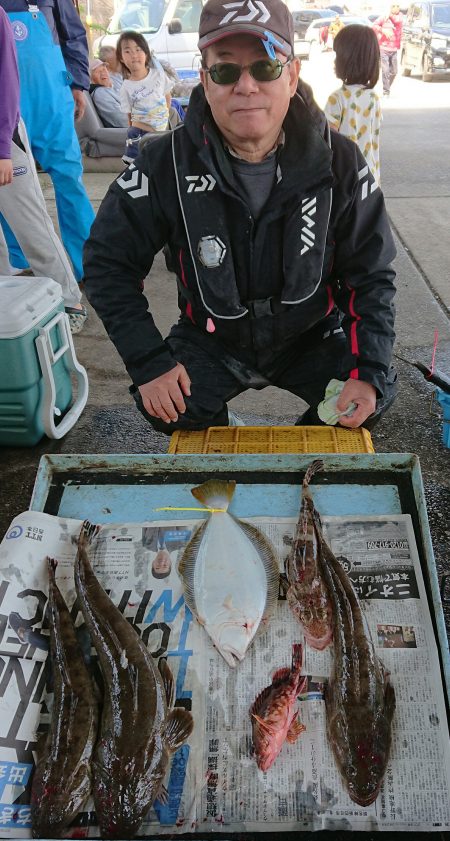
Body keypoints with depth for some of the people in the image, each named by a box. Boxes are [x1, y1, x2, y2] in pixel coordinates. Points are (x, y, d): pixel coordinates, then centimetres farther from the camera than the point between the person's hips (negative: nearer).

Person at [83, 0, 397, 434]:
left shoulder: (339, 162, -13)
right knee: (163, 408, -25)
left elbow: (371, 275, -6)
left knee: (373, 397, -20)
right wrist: (149, 362, -20)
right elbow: (109, 263, -9)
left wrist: (370, 370, -19)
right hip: (210, 341, 0)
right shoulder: (165, 164, -17)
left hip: (312, 337, 1)